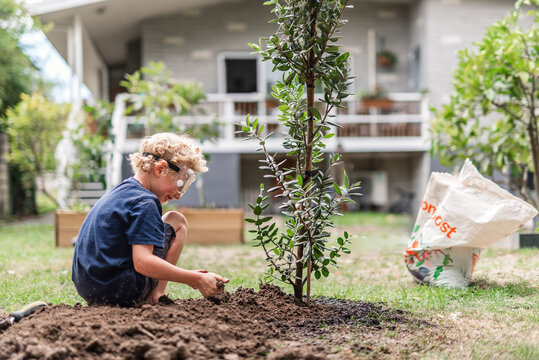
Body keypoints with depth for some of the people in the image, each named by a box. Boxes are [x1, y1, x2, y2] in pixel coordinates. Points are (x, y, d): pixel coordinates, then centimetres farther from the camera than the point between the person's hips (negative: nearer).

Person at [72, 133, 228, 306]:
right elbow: (143, 262, -25)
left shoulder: (119, 192, 18)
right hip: (121, 293, -9)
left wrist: (188, 276, 19)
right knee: (177, 222, 3)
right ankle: (153, 298, -4)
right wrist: (198, 280, -21)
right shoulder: (144, 203, -13)